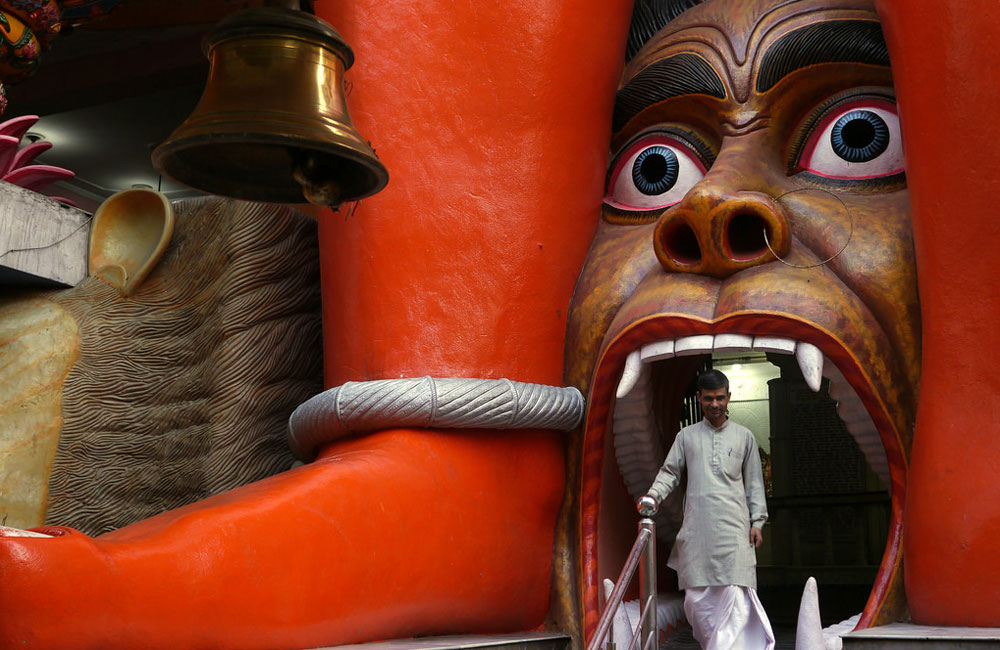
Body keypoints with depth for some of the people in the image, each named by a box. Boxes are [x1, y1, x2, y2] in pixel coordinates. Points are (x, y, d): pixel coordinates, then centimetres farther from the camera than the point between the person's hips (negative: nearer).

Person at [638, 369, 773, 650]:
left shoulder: (744, 436, 13)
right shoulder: (687, 435, 14)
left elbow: (754, 483, 14)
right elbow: (670, 471, 12)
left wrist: (757, 521, 6)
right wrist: (654, 495, -7)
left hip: (733, 527, -1)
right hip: (696, 529, 1)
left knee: (734, 595, -12)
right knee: (696, 598, -1)